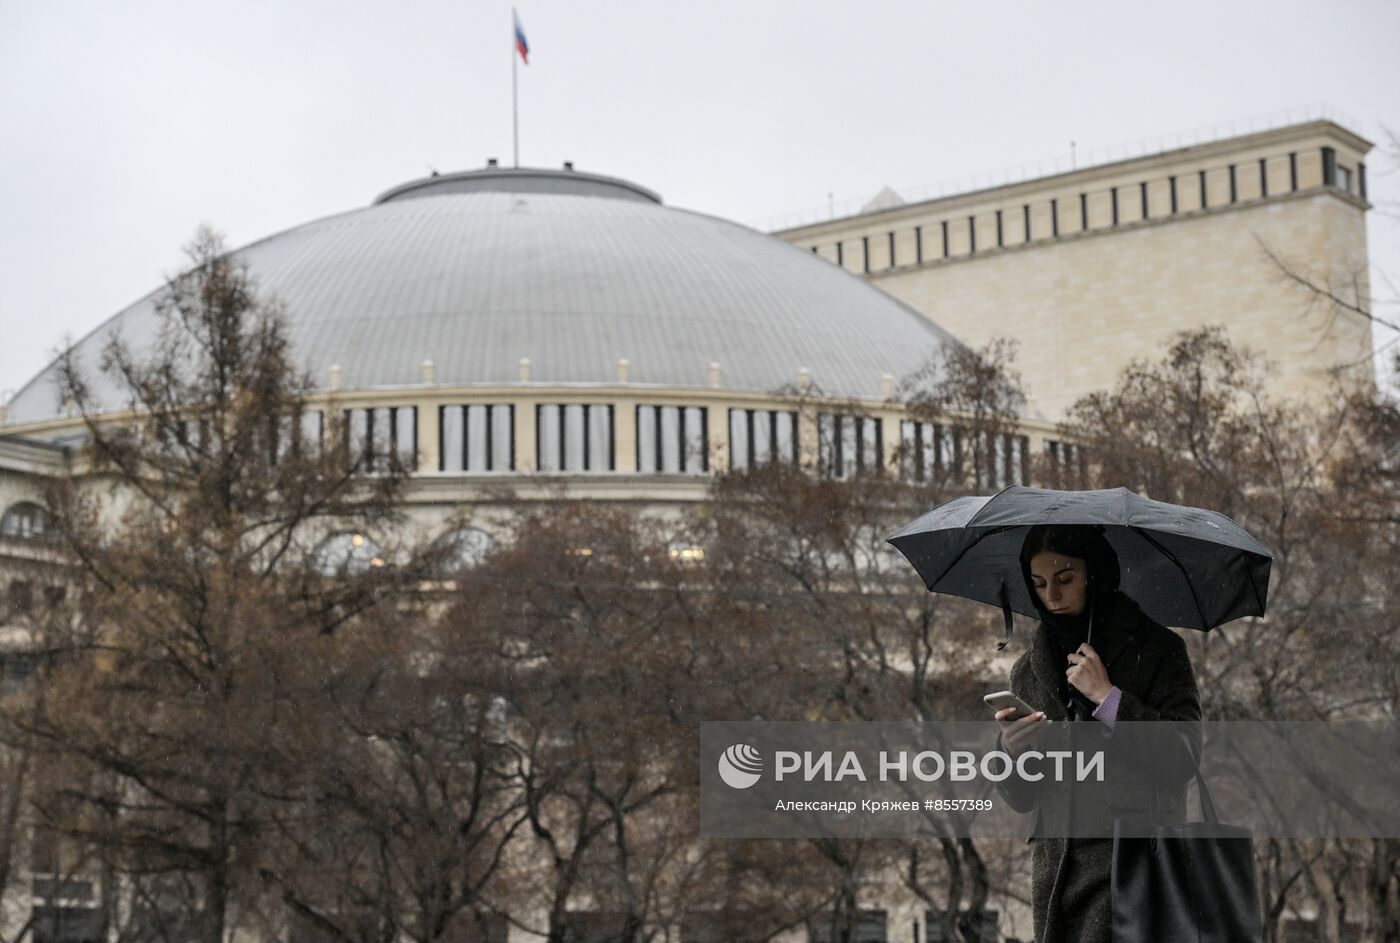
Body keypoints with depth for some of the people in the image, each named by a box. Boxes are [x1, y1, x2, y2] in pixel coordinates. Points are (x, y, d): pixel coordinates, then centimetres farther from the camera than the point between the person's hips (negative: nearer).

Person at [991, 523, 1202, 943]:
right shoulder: (1029, 670, 16)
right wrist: (1011, 752, -6)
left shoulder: (1157, 651, 4)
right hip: (1056, 868, 5)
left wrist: (1108, 698, -11)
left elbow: (1184, 758, -7)